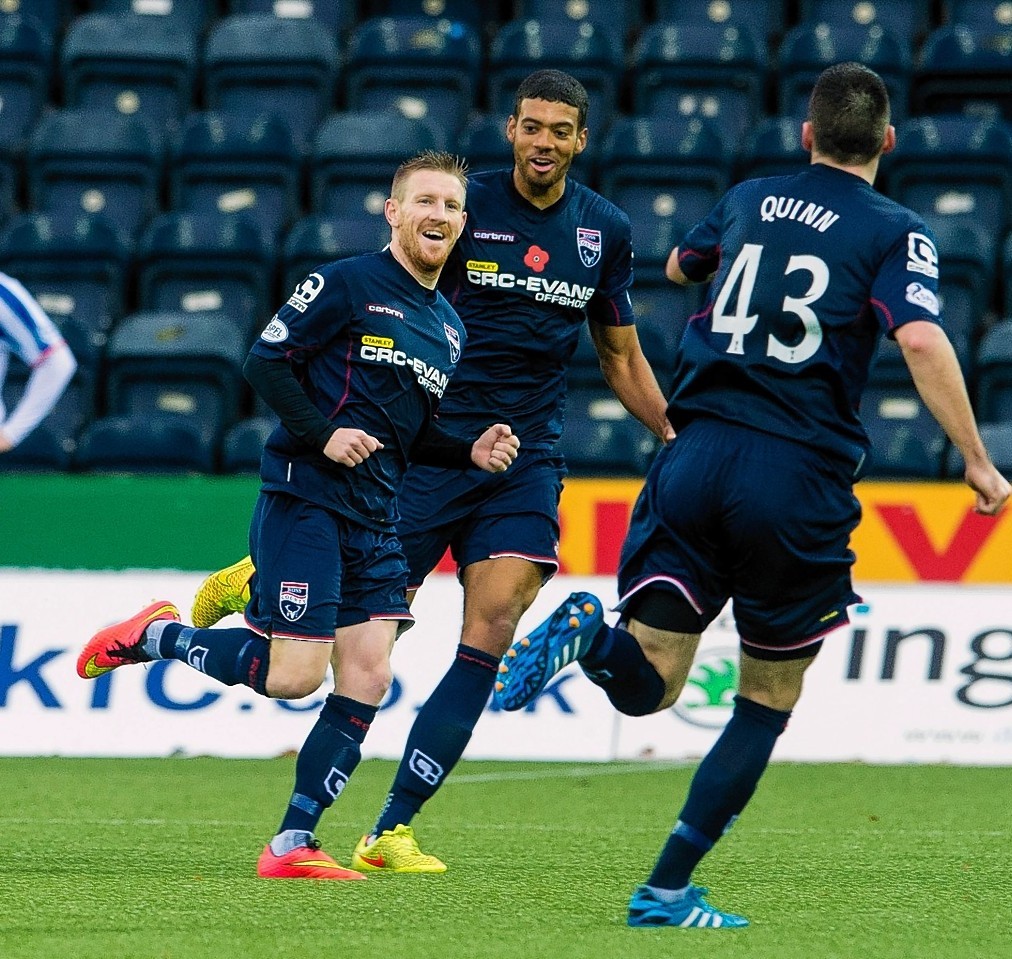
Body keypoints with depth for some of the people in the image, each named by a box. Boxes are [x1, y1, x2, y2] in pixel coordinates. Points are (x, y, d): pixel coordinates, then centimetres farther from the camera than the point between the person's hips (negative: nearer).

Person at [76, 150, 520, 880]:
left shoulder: (450, 327, 18)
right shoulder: (345, 284, -5)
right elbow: (265, 362, -8)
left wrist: (471, 452, 7)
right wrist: (324, 434, -17)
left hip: (375, 519, 7)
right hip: (304, 500, -7)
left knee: (368, 678, -4)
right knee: (293, 675, -12)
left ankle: (292, 845, 1)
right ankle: (153, 636, 11)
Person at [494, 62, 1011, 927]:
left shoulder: (749, 201, 15)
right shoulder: (895, 232, 0)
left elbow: (678, 267, 35)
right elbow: (921, 340, -16)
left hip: (697, 457, 3)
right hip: (799, 479, -3)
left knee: (646, 685, 4)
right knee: (768, 703, 11)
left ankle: (588, 633, -31)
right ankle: (668, 889, 4)